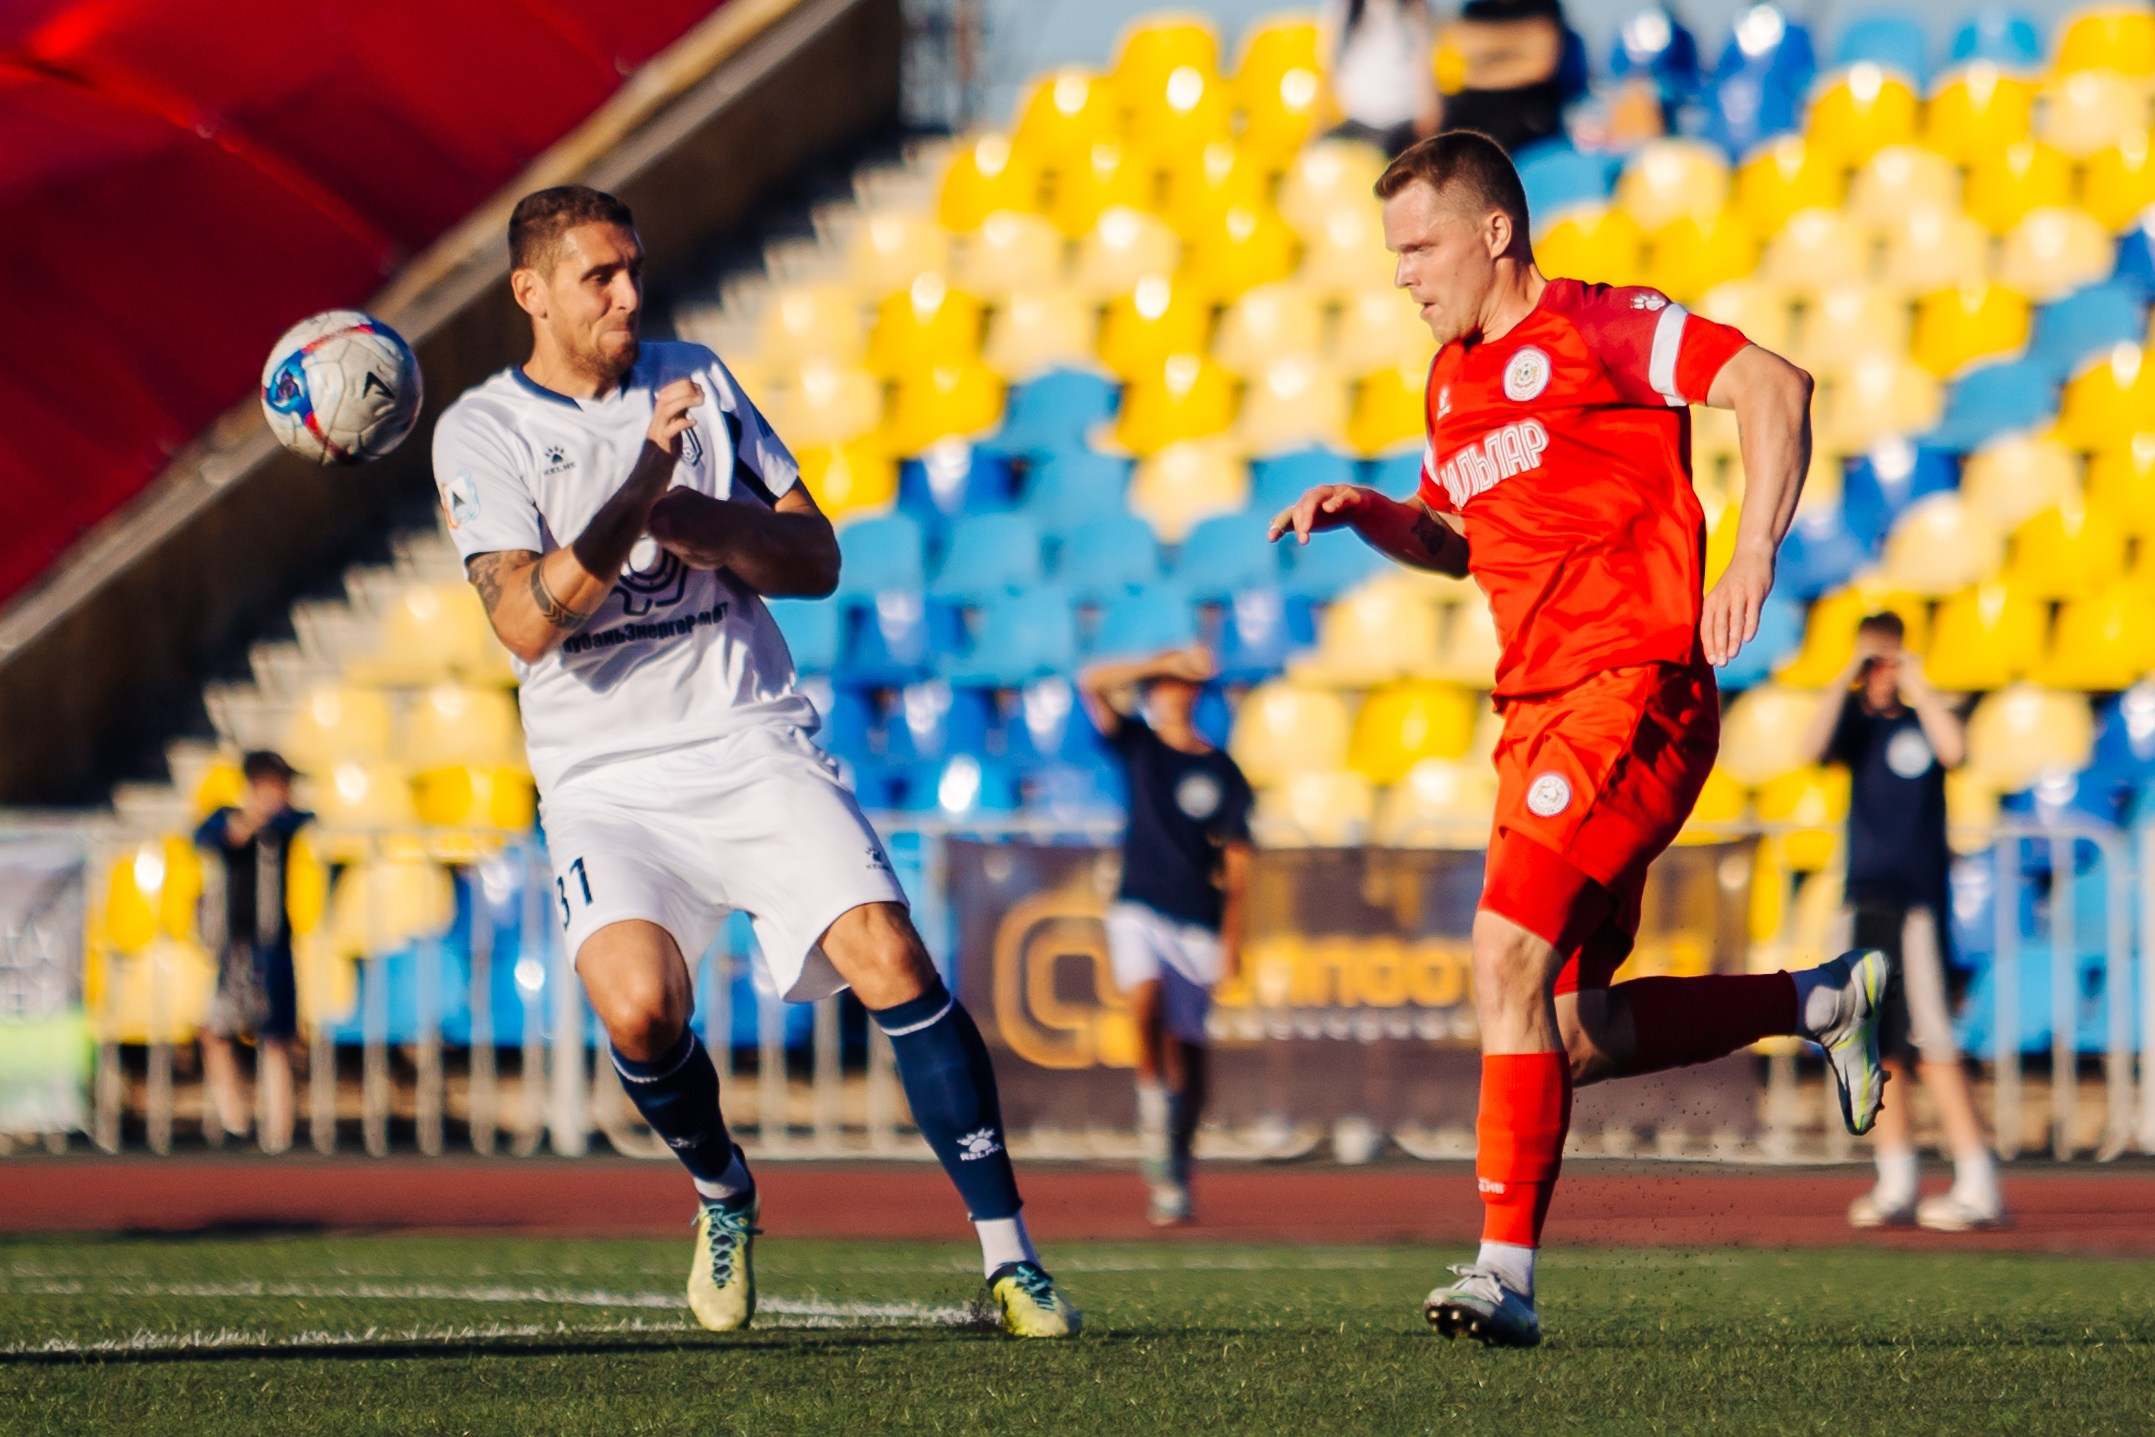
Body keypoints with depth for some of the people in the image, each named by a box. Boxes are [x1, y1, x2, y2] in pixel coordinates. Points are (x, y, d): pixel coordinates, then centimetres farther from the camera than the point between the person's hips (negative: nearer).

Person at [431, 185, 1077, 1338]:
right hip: (605, 779, -2)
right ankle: (720, 1192, 8)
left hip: (752, 744, 2)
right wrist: (640, 488, -25)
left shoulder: (696, 382, 11)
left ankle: (1008, 1258, -13)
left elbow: (816, 560, 9)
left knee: (888, 956, -18)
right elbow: (527, 622, -15)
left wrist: (695, 520, -10)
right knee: (639, 1006, -25)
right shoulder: (481, 431, -1)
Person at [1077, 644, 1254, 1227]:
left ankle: (1175, 1176, 7)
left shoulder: (1220, 772, 7)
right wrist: (1165, 661, -8)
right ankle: (1153, 1110, -15)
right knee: (1146, 1000, -30)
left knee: (1186, 1046, -1)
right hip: (1139, 910, 0)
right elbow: (1092, 684, -3)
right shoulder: (1137, 746, 10)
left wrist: (1232, 936, -3)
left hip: (1196, 921, 0)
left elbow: (1236, 859, 5)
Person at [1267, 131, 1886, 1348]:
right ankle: (1824, 1003, 26)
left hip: (1632, 697, -9)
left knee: (1513, 955, -21)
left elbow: (1774, 385, -16)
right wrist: (1363, 514, 11)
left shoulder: (1591, 330, -7)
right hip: (1539, 718, 9)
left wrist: (1753, 560, -24)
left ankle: (1509, 1269, -22)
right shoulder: (1453, 379, 18)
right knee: (1570, 1035, 7)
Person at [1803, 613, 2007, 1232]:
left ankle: (1979, 1187, -12)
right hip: (1863, 897, 5)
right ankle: (1895, 1187, 12)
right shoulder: (1857, 724, 10)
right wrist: (1846, 678, -7)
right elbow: (1815, 744, -9)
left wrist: (1914, 683, -9)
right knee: (1875, 1047, 5)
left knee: (1931, 1048, -11)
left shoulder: (1921, 722, 3)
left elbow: (1954, 750, -18)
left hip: (1917, 898, -5)